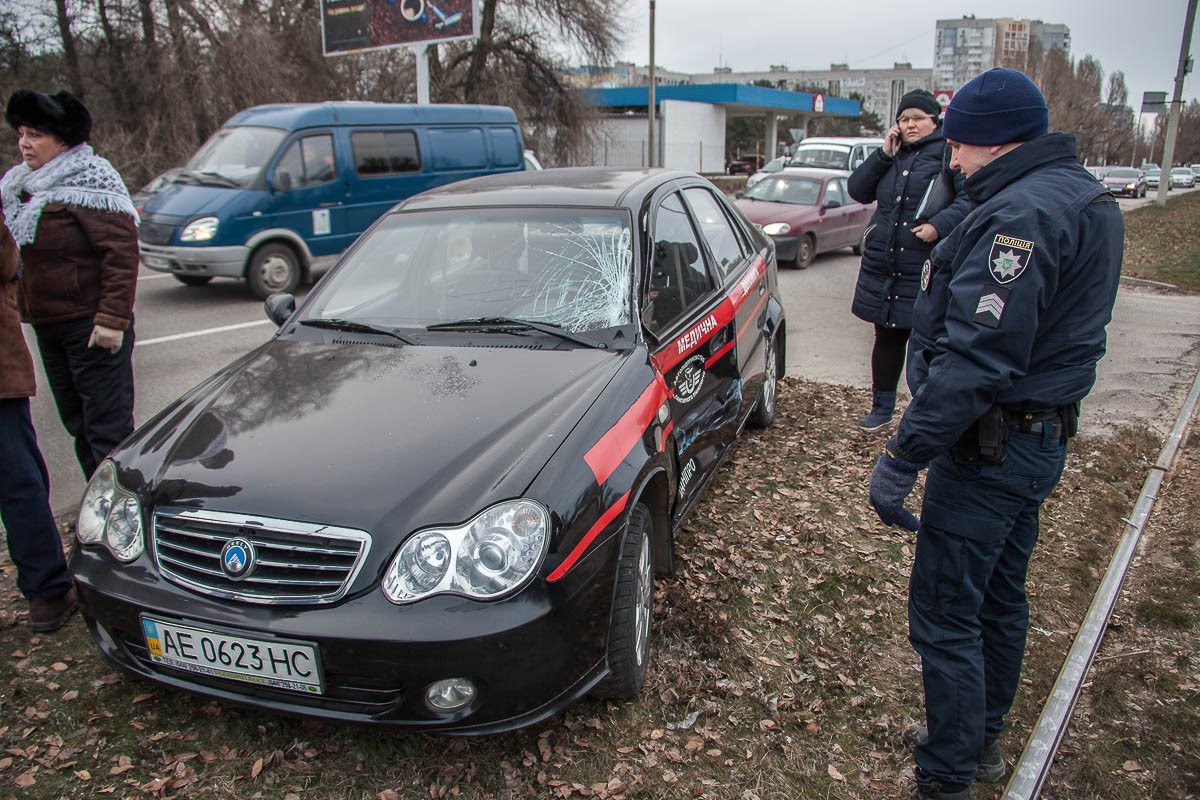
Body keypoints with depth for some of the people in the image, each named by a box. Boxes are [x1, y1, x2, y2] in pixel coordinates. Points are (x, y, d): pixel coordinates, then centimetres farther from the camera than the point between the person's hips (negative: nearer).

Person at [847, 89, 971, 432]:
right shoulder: (892, 155, 15)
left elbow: (972, 197, -14)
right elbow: (857, 190, 9)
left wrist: (940, 224, -27)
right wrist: (883, 155, -1)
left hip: (927, 271, -6)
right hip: (882, 267, 6)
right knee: (887, 339, 15)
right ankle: (882, 406, 29)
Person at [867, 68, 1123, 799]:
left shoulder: (1023, 212, -21)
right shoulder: (1087, 199, 13)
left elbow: (976, 357, -29)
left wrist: (904, 457, -26)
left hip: (991, 448, -11)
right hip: (1043, 437, 11)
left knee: (945, 617, 0)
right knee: (1000, 599, 22)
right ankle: (982, 740, 40)